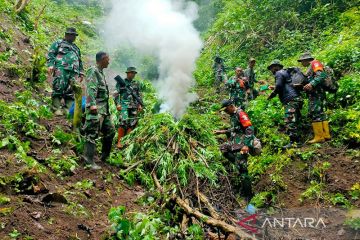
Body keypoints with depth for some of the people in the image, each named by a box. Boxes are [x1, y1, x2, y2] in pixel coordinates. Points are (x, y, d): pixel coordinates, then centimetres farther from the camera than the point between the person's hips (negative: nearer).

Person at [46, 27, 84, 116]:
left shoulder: (76, 48, 34)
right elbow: (50, 54, 6)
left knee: (71, 92, -5)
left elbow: (80, 62, 33)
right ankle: (56, 108, -14)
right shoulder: (58, 43, 17)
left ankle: (68, 110, -5)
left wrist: (81, 73, 22)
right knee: (59, 88, -15)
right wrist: (50, 65, -9)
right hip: (61, 69, -5)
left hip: (73, 72, 5)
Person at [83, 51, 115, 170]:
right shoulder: (93, 71, -8)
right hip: (96, 109, -10)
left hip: (104, 109, 10)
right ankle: (89, 161, -5)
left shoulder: (101, 73, 21)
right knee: (92, 134, -8)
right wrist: (92, 104, -32)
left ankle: (104, 157, 25)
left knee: (110, 131, 13)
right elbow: (91, 89, -21)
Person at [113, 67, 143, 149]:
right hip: (124, 106, -5)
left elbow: (139, 95, 23)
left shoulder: (136, 84, 17)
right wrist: (117, 104, -11)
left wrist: (140, 104, 12)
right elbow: (115, 94, 0)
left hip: (134, 107, 5)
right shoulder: (121, 82, 3)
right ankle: (119, 142, -9)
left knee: (132, 124, 2)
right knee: (123, 123, -15)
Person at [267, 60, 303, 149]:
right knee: (295, 121, 12)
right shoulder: (286, 73, 29)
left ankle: (293, 142, -18)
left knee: (290, 121, -14)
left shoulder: (279, 73, 1)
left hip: (291, 100, -10)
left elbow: (278, 86, -13)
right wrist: (275, 88, 34)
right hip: (297, 99, 10)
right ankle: (297, 140, 15)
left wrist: (271, 95, -1)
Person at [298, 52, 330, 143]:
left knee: (315, 113, -12)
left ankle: (319, 137, -12)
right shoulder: (310, 68, 27)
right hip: (316, 94, 10)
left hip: (316, 93, -10)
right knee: (320, 113, 10)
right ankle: (326, 135, 13)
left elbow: (321, 75, -18)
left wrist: (312, 84, -29)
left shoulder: (314, 63, -1)